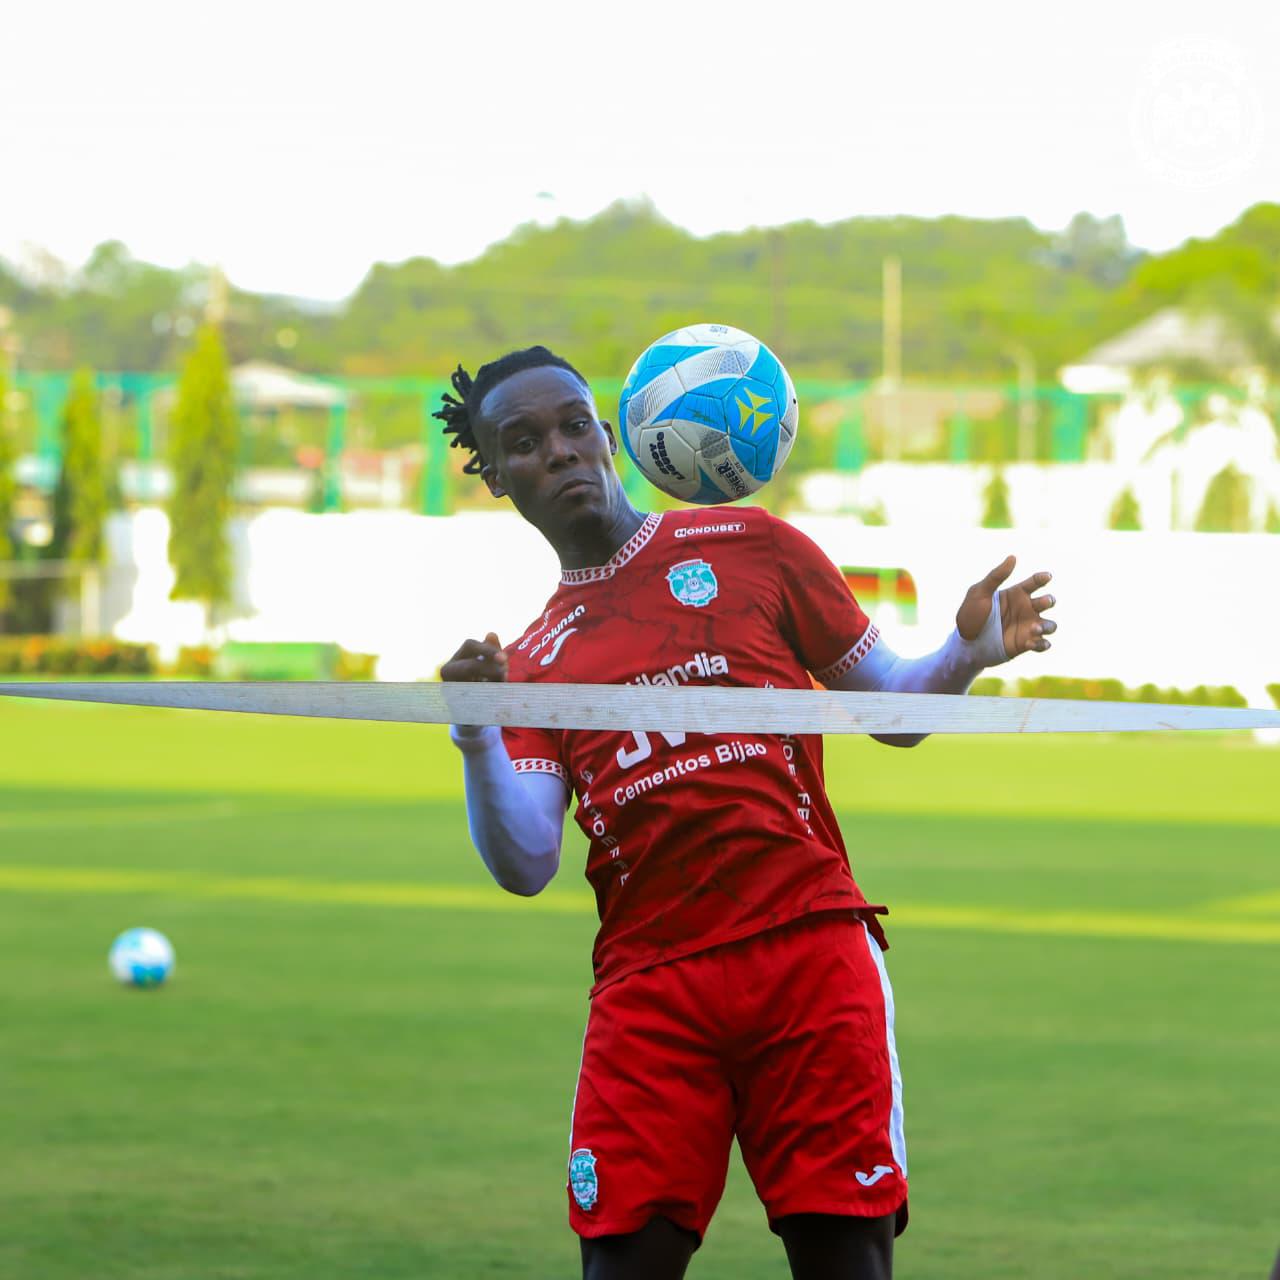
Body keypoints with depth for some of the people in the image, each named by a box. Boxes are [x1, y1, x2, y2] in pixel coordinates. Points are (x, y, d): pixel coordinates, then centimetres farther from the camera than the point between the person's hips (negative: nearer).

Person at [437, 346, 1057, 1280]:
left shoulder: (749, 547, 12)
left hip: (811, 952, -1)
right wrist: (477, 737, -13)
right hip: (647, 986, 2)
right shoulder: (532, 664, 15)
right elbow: (526, 866, 3)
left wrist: (965, 654, -6)